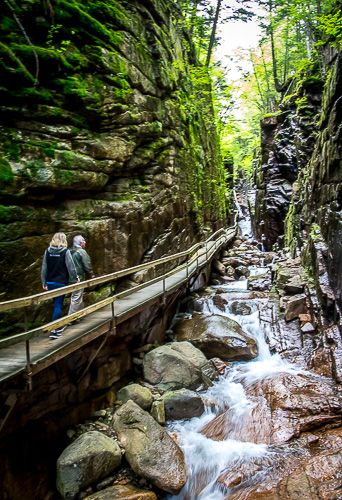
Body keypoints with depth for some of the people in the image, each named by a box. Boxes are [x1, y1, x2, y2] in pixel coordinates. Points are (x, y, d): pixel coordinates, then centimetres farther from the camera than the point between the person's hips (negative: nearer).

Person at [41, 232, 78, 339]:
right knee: (58, 304, 1)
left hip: (50, 282, 5)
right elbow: (71, 267, -10)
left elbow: (44, 268, 5)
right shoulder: (65, 251, -10)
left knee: (56, 303, 20)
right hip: (61, 282, -4)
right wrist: (75, 279, 3)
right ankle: (54, 330, -2)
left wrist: (44, 282, 12)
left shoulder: (47, 251, 2)